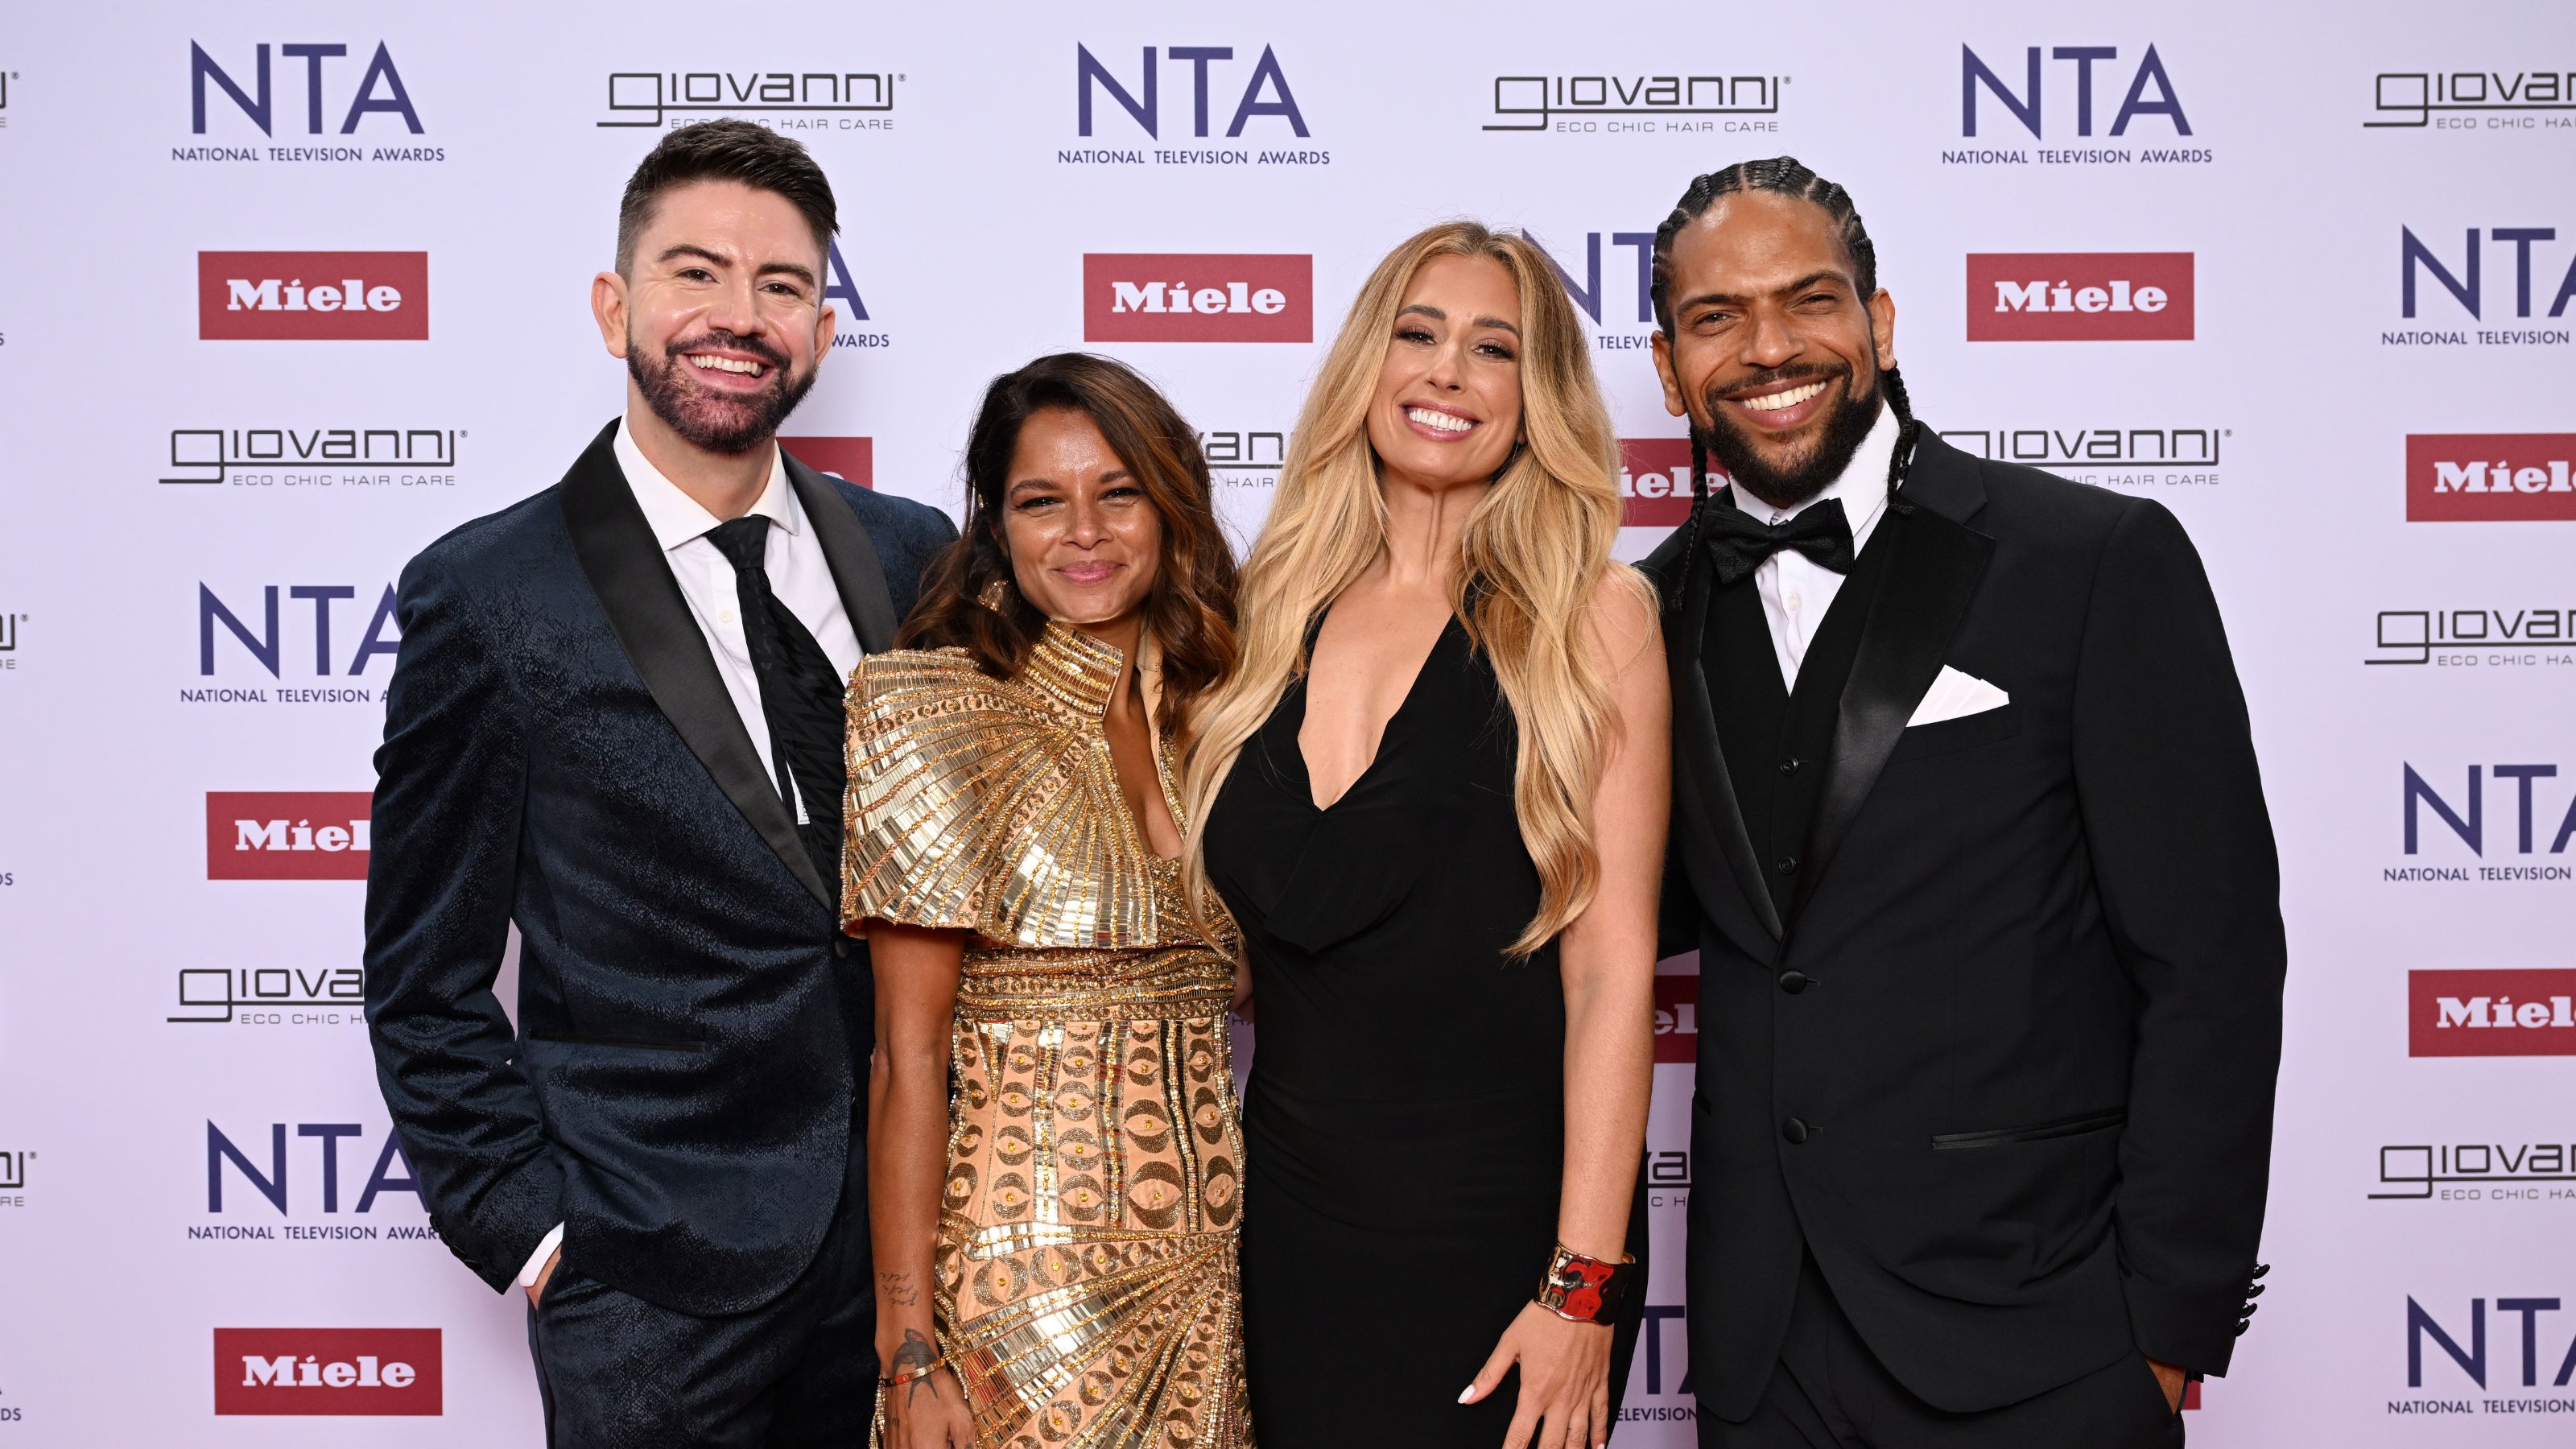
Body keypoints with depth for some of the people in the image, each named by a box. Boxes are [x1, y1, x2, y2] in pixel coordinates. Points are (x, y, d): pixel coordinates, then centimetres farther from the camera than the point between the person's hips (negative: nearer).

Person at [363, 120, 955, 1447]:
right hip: (654, 1289, -4)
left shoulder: (910, 554, 4)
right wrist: (532, 1236, -8)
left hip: (906, 1246, 4)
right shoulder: (486, 596, -8)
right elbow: (425, 981, -3)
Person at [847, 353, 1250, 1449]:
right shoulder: (942, 713, -8)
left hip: (1209, 1269, 5)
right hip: (1030, 1267, -4)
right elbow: (907, 1060, -9)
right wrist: (910, 1348, -12)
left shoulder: (1210, 714, 6)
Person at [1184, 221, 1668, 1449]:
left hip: (1501, 1231, -3)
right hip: (1291, 1217, 3)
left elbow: (1613, 970, -9)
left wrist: (1583, 1287, -13)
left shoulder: (1591, 619, -5)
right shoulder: (1272, 617, 6)